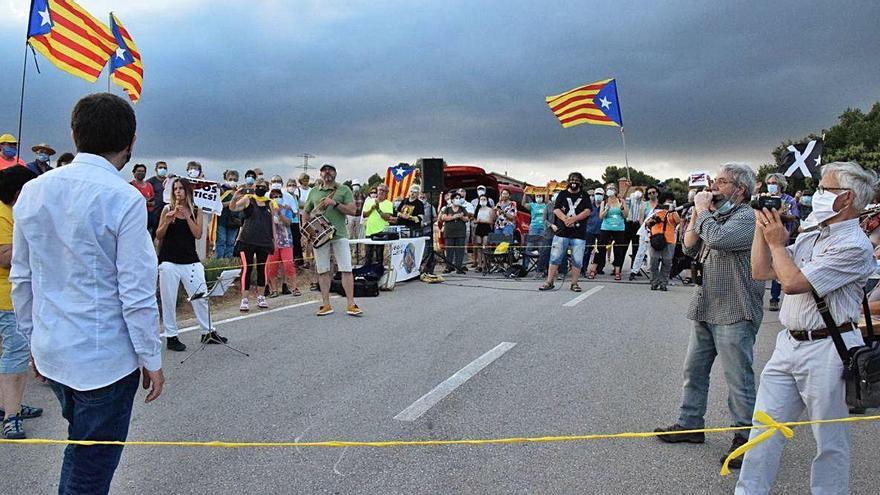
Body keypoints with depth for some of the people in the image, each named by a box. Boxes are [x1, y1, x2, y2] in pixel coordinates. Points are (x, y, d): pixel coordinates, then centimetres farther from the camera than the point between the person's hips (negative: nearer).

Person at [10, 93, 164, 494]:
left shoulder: (33, 191, 2)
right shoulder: (123, 199, -18)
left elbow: (21, 278, 8)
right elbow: (137, 294, -18)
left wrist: (34, 338, 18)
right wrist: (152, 359, -7)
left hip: (49, 352, 7)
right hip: (106, 358, -6)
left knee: (80, 447, 28)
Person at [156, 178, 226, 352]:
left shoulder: (197, 210, 5)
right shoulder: (168, 209, 2)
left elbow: (198, 234, -7)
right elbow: (158, 236, 1)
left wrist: (187, 216, -14)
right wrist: (167, 221, -15)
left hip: (190, 260, 1)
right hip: (169, 260, -1)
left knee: (201, 296, 5)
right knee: (169, 300, 3)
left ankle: (208, 332, 18)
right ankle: (171, 336, 14)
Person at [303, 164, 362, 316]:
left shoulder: (344, 189, 5)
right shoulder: (314, 191, 14)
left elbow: (352, 210, -4)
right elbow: (306, 213, 21)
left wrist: (335, 203, -14)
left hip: (339, 235, -3)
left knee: (346, 269, -6)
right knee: (322, 271, 5)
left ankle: (351, 304, -2)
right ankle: (326, 305, 12)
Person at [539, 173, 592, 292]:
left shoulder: (584, 197, 11)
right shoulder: (562, 194, 11)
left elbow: (588, 211, -4)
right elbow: (556, 209, 0)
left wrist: (573, 219, -16)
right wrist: (565, 219, -18)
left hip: (579, 234, 0)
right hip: (562, 232, 0)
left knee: (577, 260, 0)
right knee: (555, 257, -2)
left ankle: (574, 283, 10)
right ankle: (549, 282, 4)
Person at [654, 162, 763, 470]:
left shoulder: (747, 218, -13)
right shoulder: (716, 216, 15)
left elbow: (716, 238, -29)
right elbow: (690, 249, 13)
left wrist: (703, 209, -12)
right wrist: (696, 214, 3)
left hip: (733, 314, -9)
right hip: (705, 310, 9)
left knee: (738, 378, 0)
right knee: (694, 370, 16)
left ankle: (745, 436, 13)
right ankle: (690, 424, 28)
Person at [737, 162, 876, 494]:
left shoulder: (854, 246, -14)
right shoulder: (808, 238, 13)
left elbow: (793, 282, -21)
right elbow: (761, 272, 12)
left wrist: (776, 241, -7)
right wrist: (762, 226, 7)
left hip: (827, 349, -8)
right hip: (788, 343, 8)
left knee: (830, 441, 8)